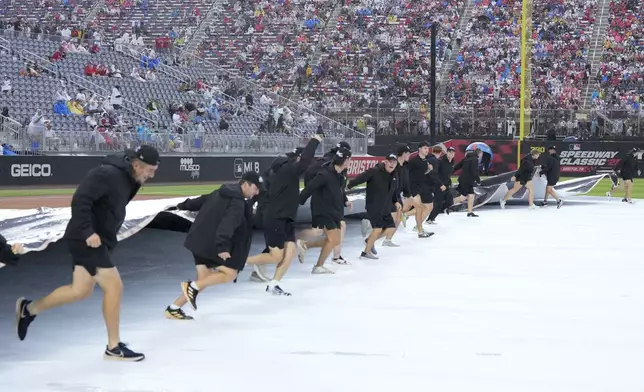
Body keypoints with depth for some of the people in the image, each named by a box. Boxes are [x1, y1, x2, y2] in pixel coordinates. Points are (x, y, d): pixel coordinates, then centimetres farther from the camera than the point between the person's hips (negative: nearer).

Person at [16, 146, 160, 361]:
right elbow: (81, 199, -26)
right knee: (114, 286, -7)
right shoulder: (108, 174, -20)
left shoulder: (126, 178, 9)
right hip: (86, 239, -10)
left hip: (98, 239, 10)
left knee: (81, 290, 15)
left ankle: (29, 309, 30)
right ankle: (114, 347, 4)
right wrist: (87, 232, -27)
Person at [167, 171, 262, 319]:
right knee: (230, 273, -5)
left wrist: (185, 205, 45)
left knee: (205, 279, 10)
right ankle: (193, 286, -11)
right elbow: (227, 224, -30)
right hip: (211, 243, -9)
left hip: (201, 241, 9)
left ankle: (174, 309, 7)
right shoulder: (238, 203, -15)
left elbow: (203, 200, 28)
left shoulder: (224, 192, 14)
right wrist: (222, 246, -41)